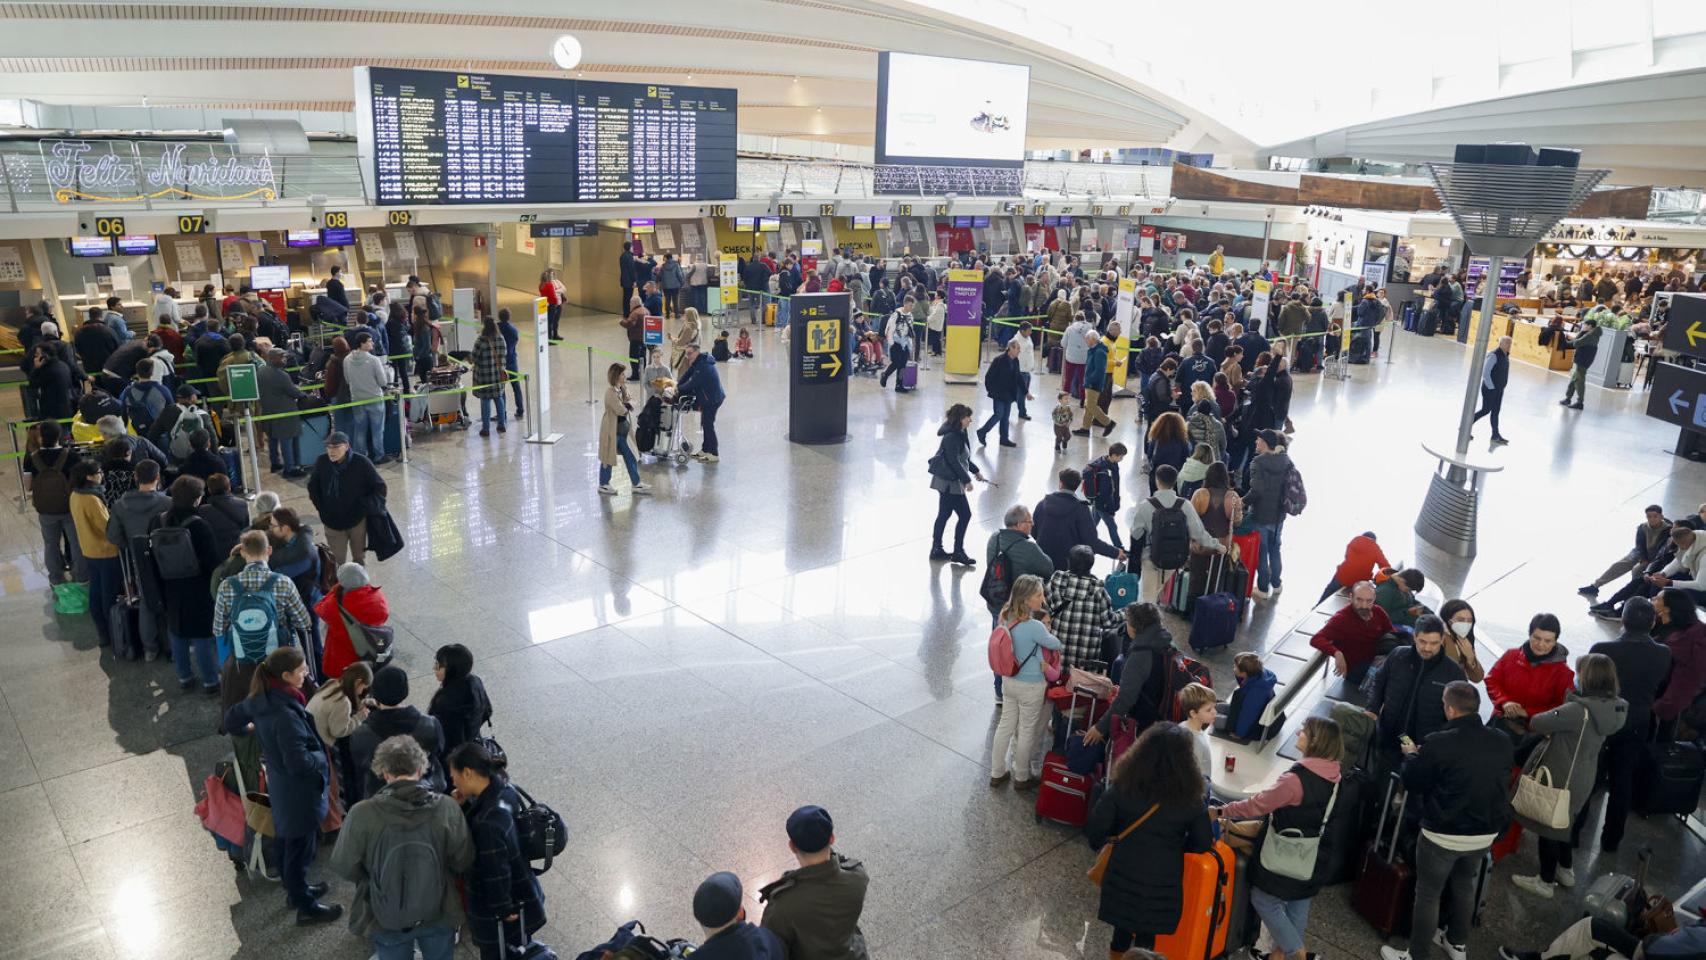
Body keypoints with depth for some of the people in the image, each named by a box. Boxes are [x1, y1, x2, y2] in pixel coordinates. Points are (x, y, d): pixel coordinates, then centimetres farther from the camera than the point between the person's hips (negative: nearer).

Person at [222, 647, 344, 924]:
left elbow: (232, 720, 10)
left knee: (287, 839, 27)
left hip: (279, 784, 9)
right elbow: (298, 763, -32)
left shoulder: (261, 699, -7)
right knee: (301, 847, 10)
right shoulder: (285, 714, -35)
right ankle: (306, 907, 27)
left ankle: (294, 888, 48)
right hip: (300, 791, -9)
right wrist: (322, 758, -14)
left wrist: (253, 729, 27)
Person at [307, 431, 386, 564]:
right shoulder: (322, 462, -11)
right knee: (337, 560, 7)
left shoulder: (361, 463, -18)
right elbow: (313, 486, 8)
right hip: (332, 522, 1)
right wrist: (321, 508, 1)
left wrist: (364, 506, -12)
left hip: (357, 520, -1)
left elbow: (379, 487, -7)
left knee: (359, 557, 17)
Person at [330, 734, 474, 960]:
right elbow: (463, 862, -10)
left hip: (386, 921, 0)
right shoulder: (447, 808, -21)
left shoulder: (361, 814, -23)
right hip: (439, 916, 1)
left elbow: (343, 867, -10)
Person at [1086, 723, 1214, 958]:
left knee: (1122, 931, 23)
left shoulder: (1123, 786, -14)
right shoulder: (1190, 799, -13)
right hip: (1163, 885, -1)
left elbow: (1095, 830, -13)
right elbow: (1203, 844, -2)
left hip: (1123, 877, 1)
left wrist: (1114, 838, 8)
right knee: (1146, 939, 17)